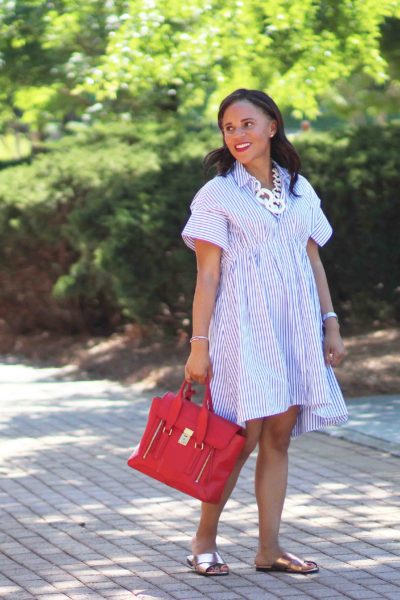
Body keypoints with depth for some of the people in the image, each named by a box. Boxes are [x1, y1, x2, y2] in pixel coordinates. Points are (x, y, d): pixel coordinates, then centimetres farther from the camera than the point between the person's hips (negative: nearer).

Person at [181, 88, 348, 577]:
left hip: (295, 328, 5)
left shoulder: (299, 189, 13)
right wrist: (199, 344, -9)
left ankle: (269, 548, 9)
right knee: (243, 436, -7)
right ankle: (204, 541, 6)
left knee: (279, 436, 4)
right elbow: (207, 274, -5)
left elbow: (314, 261, 16)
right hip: (243, 329, -5)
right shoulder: (217, 194, -1)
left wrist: (331, 325, 10)